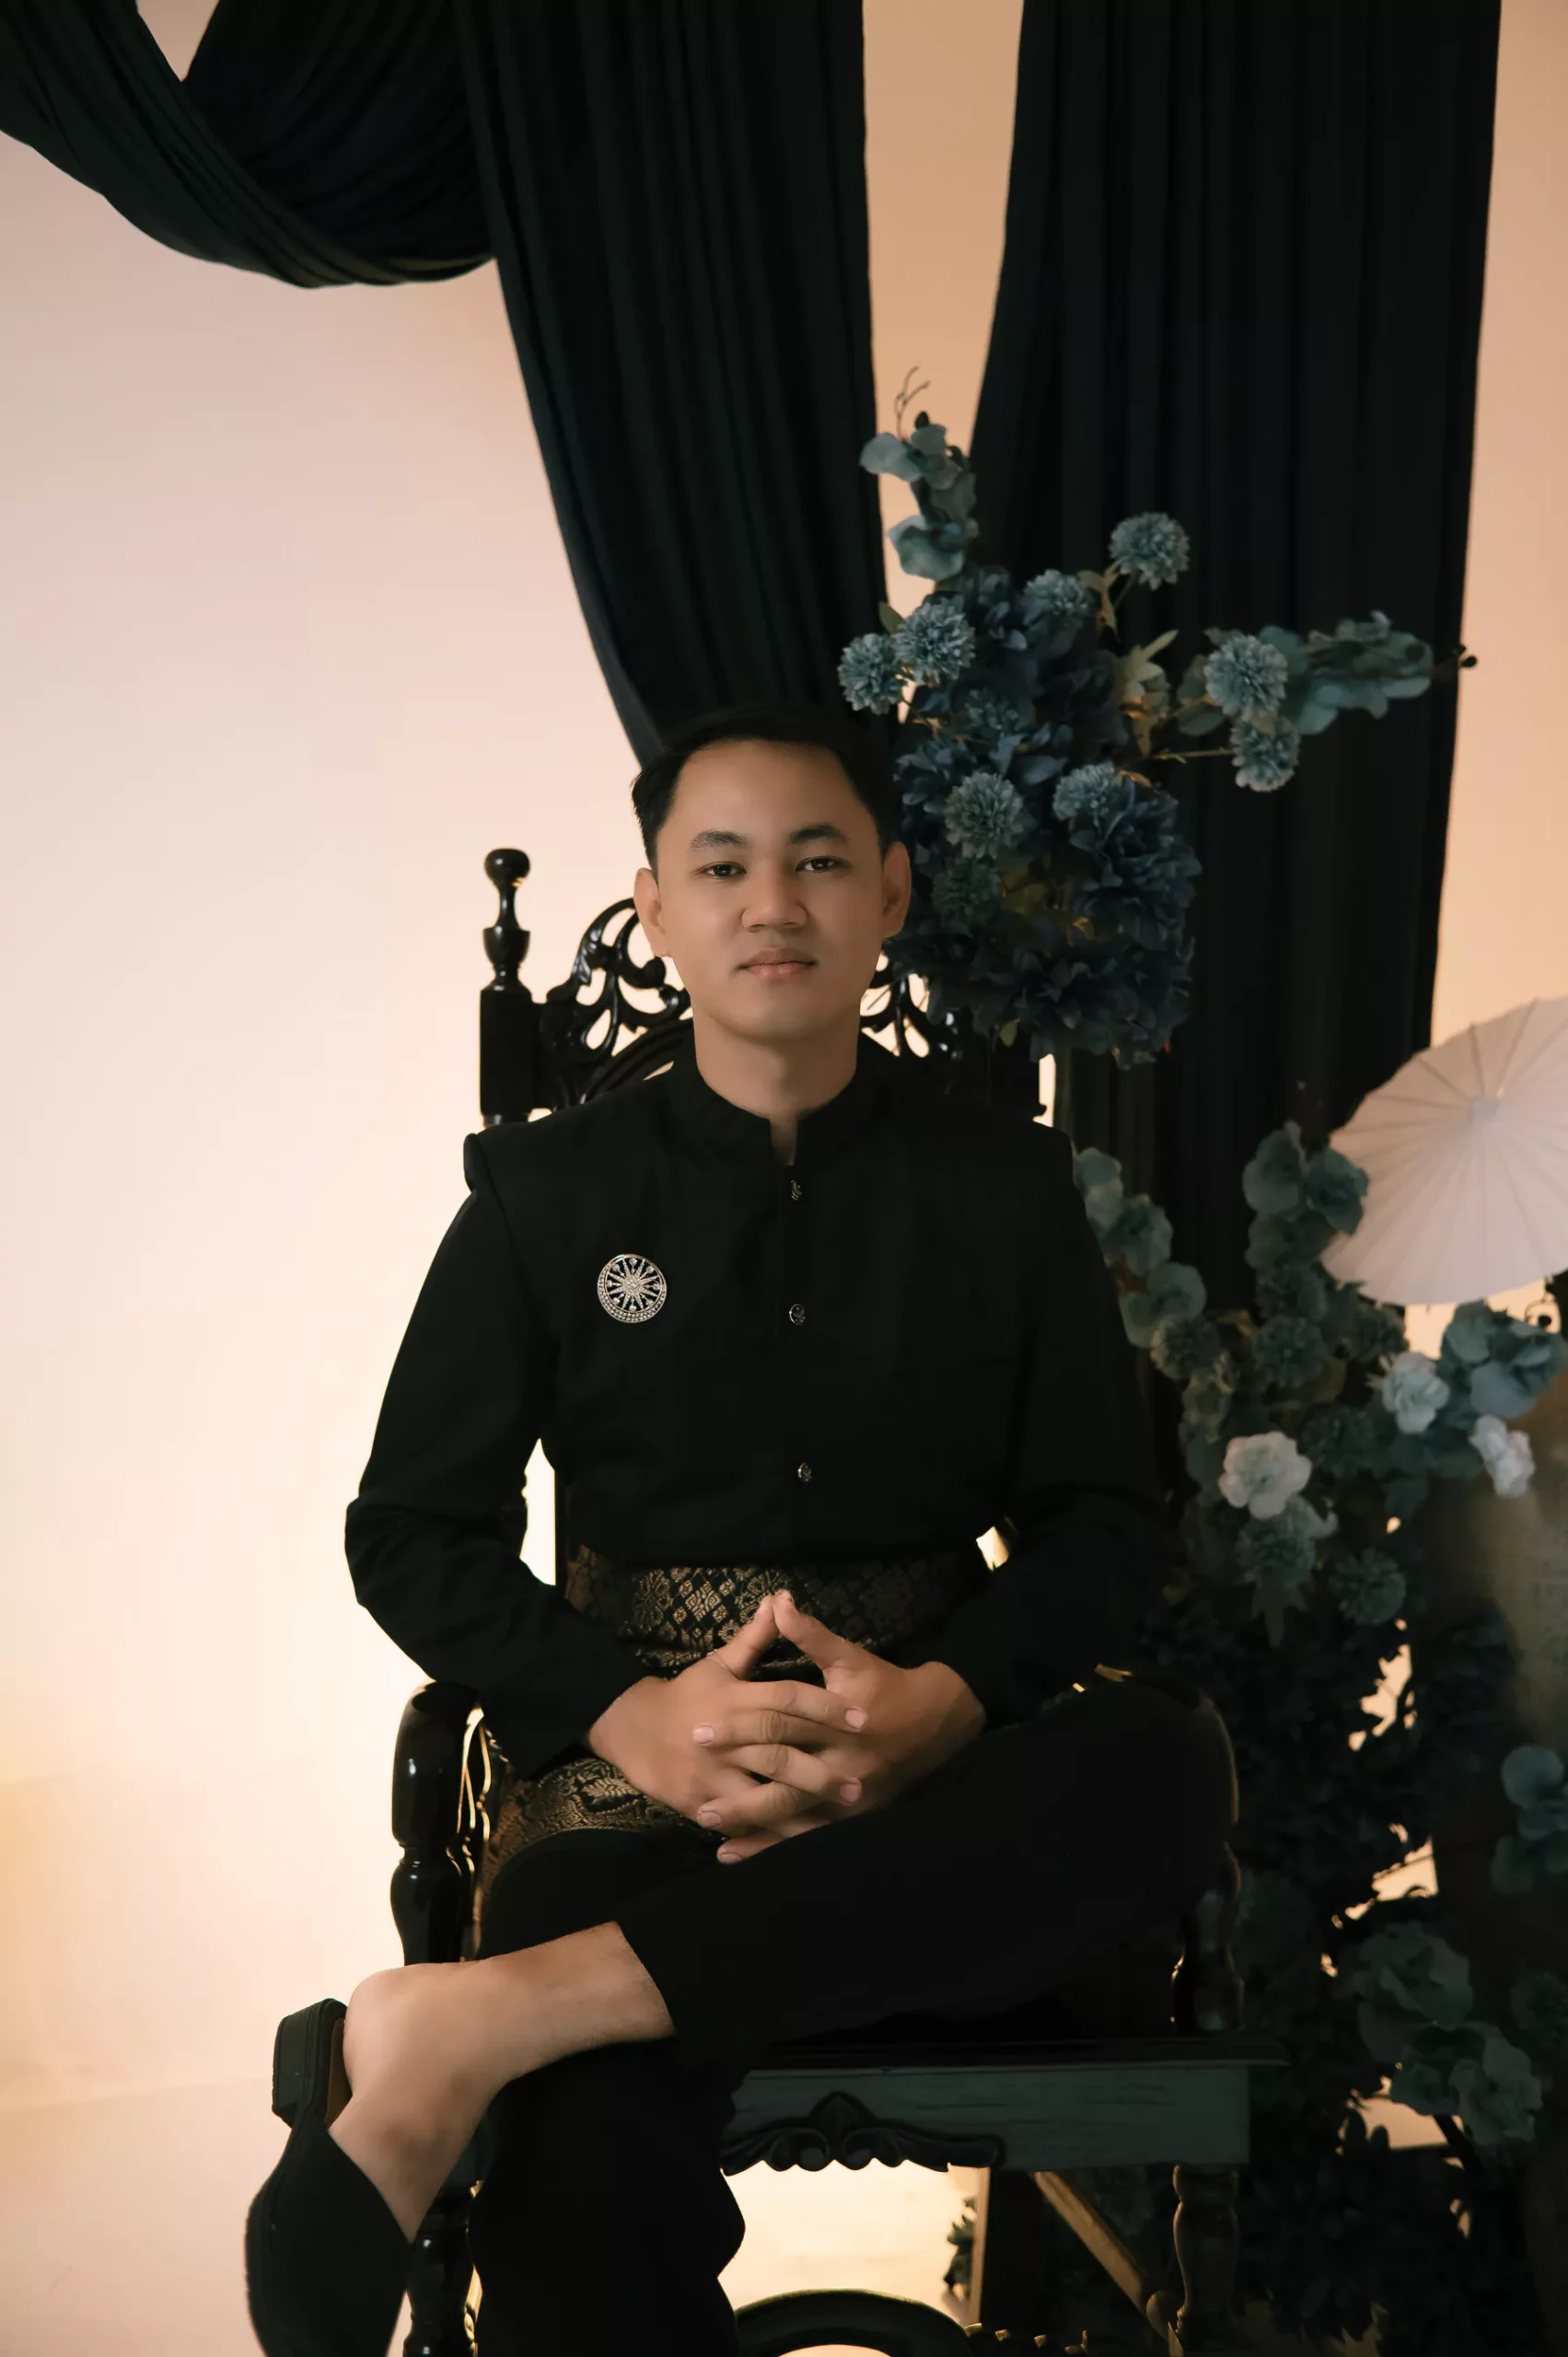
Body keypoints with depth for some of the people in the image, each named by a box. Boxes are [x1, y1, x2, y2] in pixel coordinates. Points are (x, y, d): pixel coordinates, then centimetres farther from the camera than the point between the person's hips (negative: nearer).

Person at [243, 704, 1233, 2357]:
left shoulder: (1005, 1187, 12)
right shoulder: (550, 1196, 10)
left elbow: (1108, 1522, 9)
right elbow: (408, 1534, 8)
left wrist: (940, 1702, -13)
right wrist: (629, 1713, -11)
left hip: (932, 1795, 3)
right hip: (633, 1782, -2)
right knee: (580, 2194, -36)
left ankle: (481, 2021, -34)